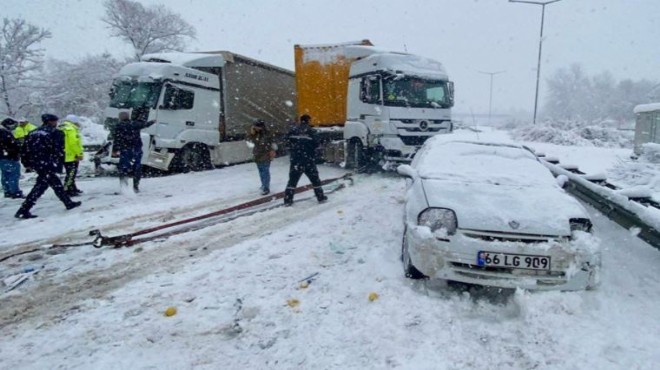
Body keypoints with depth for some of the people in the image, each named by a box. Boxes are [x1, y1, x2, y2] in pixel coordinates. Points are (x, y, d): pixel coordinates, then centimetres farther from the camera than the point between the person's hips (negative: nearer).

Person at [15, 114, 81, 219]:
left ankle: (68, 203, 27)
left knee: (56, 183, 18)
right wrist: (59, 165, -8)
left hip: (35, 162, 8)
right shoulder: (56, 133, -3)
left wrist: (27, 163, 19)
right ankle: (23, 211, -10)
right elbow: (59, 150, -12)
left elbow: (25, 149, 15)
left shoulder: (33, 133, 18)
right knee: (41, 185, -6)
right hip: (47, 164, -8)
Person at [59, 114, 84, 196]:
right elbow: (74, 143, -21)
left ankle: (73, 189, 28)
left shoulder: (61, 129, 18)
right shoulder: (71, 129, -13)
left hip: (64, 156, 10)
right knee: (71, 173, -7)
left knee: (71, 173, 19)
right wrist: (79, 154, -16)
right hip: (71, 156, -10)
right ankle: (65, 191, -8)